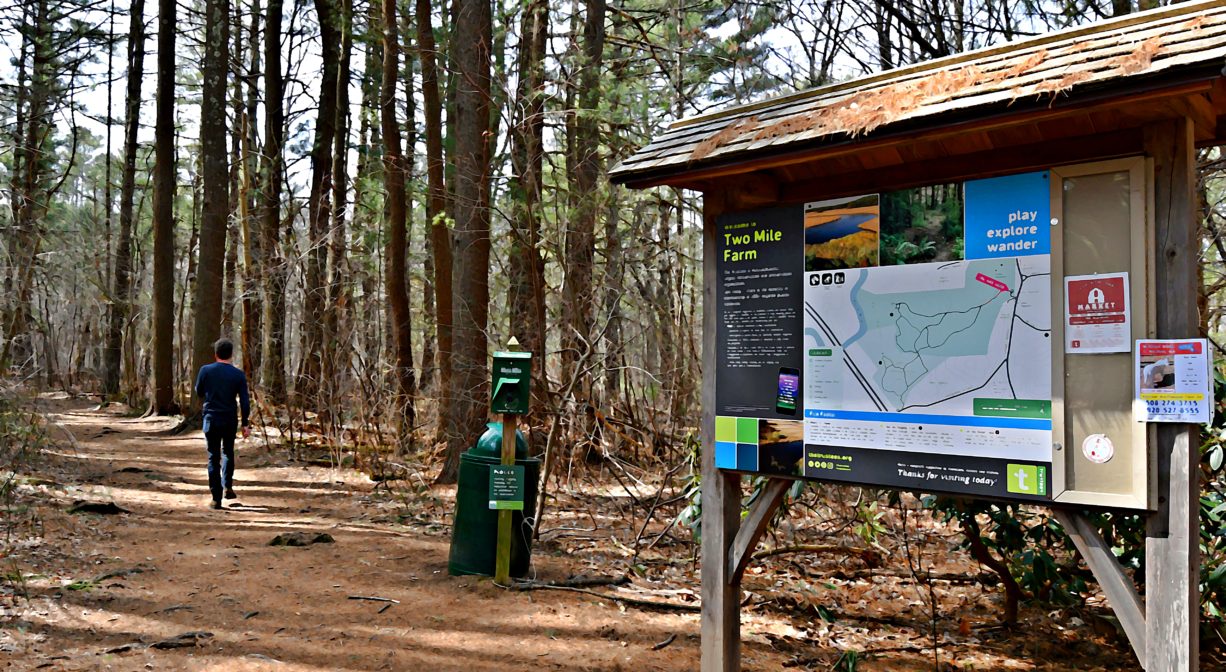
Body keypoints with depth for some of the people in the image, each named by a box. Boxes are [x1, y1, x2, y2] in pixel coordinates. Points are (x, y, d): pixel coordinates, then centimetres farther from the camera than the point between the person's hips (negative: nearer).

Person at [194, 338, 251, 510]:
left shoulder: (206, 370, -5)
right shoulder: (238, 374, -6)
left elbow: (199, 392, 8)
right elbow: (245, 401, -7)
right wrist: (246, 424, -2)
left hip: (211, 419, 0)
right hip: (230, 420, 0)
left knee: (214, 457, 6)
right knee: (228, 452, 23)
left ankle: (216, 498, 4)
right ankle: (227, 486, 12)